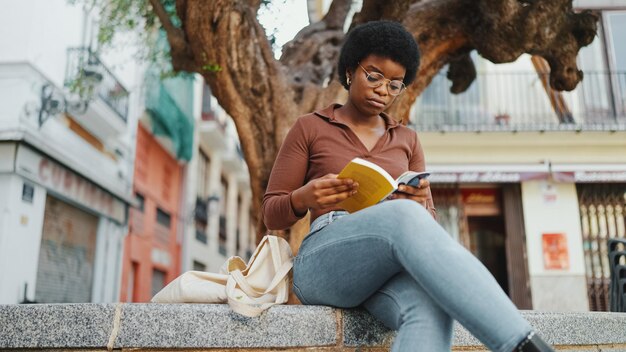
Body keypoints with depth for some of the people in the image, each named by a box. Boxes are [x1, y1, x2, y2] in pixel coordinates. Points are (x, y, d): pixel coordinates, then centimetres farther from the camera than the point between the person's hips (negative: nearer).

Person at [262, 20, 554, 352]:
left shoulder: (407, 140, 23)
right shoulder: (309, 128, 13)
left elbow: (427, 220, 20)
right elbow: (272, 214, 10)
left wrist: (421, 202, -6)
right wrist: (305, 197, -14)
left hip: (392, 266, 3)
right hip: (323, 262, -3)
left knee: (430, 307, -37)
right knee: (405, 215, -38)